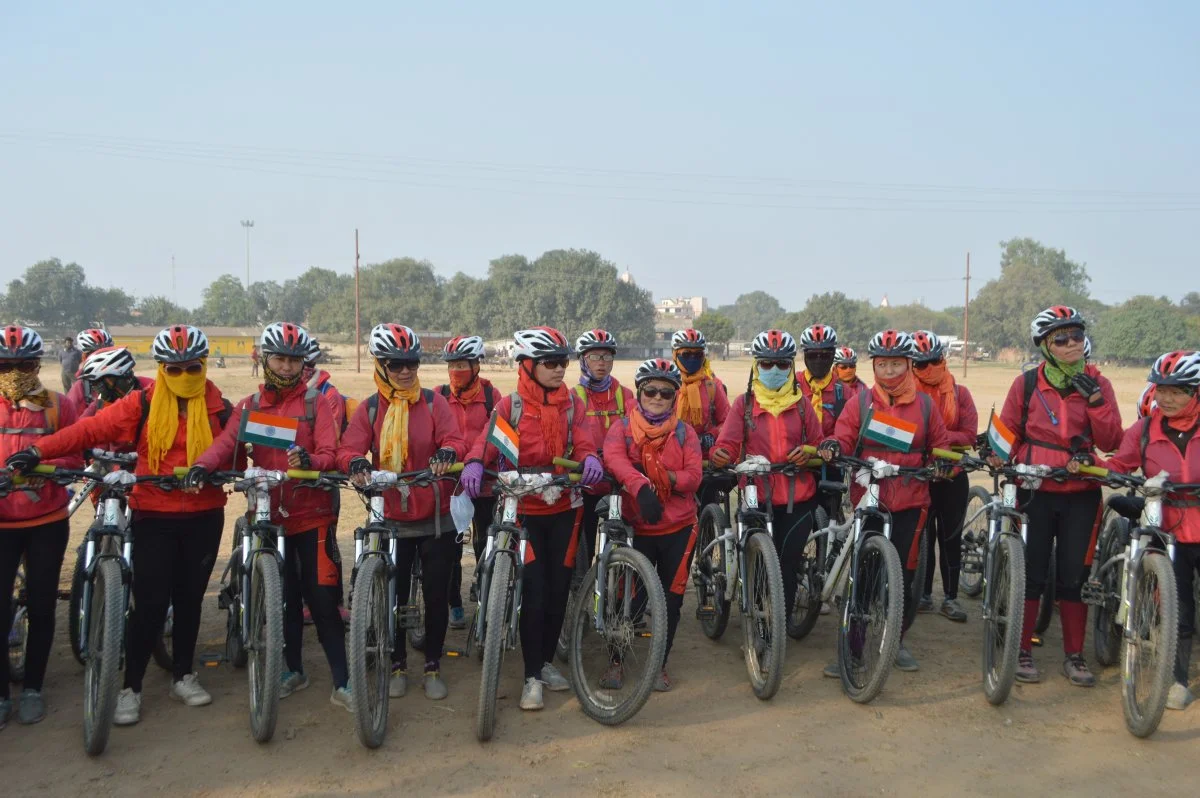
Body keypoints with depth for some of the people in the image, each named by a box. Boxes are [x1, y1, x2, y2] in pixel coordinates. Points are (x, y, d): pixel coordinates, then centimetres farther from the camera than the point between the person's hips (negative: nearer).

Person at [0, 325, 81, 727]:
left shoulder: (58, 405, 0)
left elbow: (75, 457, 1)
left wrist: (45, 465, -17)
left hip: (47, 521, 0)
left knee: (41, 606, 9)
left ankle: (32, 688, 24)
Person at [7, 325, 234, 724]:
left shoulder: (218, 408, 2)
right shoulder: (143, 404, -5)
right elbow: (91, 429, -12)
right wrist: (39, 451, -23)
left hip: (204, 516, 2)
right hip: (154, 516, -2)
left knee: (189, 598, 12)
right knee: (150, 603, -3)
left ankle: (183, 675, 29)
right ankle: (130, 687, 12)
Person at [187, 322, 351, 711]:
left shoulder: (316, 403, 0)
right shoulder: (249, 406, 9)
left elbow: (330, 454, -10)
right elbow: (226, 443, -8)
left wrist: (309, 460, -33)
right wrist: (202, 465, -28)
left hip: (312, 514, -3)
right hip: (269, 515, 3)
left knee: (321, 596, -5)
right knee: (283, 597, 13)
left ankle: (341, 682, 3)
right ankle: (293, 669, 30)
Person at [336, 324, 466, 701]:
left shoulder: (433, 402, 0)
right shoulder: (370, 409, 2)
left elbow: (455, 439, -11)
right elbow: (349, 448, -9)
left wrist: (446, 453, -35)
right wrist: (357, 464, -32)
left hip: (435, 517, 0)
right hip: (391, 518, 1)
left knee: (436, 596, 6)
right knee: (394, 597, 10)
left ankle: (433, 667, 23)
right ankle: (398, 666, 29)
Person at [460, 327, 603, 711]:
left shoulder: (573, 404, 4)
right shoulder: (511, 405, -4)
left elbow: (583, 439, -11)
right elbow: (488, 439, -19)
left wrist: (590, 457, -35)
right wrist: (474, 463, -41)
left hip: (563, 509, 3)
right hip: (523, 509, -3)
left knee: (559, 587, 10)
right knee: (533, 591, -6)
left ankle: (546, 661, 29)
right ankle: (532, 676, 7)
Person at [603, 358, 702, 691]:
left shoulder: (685, 432, 6)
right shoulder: (622, 428, -1)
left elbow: (694, 475, -6)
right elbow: (614, 459, -22)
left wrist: (667, 477, -24)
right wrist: (640, 486, -39)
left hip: (678, 528, 2)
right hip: (637, 526, -2)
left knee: (671, 598, 9)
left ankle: (660, 665, 26)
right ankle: (616, 661, 24)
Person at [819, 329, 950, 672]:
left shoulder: (925, 404, 7)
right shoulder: (861, 402, 4)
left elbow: (940, 445, 15)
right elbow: (844, 436, -3)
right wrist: (833, 446, -24)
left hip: (910, 500, 1)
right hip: (869, 498, -1)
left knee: (904, 572, 9)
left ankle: (898, 641, 27)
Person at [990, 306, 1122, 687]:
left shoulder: (1097, 384, 2)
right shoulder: (1026, 384, -2)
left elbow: (1110, 442, -5)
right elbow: (1008, 434, 6)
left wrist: (1095, 400, -15)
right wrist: (999, 460, -10)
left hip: (1082, 495, 1)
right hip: (1036, 493, -1)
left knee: (1074, 577, 7)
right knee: (1030, 575, 3)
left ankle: (1074, 656, 20)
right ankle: (1023, 652, 15)